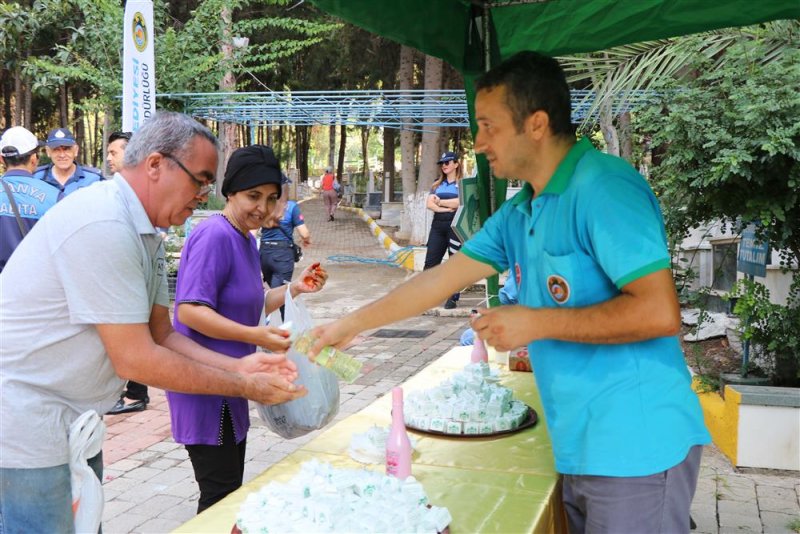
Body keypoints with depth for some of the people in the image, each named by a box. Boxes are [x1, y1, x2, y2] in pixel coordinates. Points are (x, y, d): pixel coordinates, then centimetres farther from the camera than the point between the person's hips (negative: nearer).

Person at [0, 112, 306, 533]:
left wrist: (239, 366, -3)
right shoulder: (103, 226, -24)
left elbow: (161, 335, 11)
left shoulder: (145, 236, 7)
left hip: (72, 419, 9)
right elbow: (135, 359, -23)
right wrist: (244, 386, -15)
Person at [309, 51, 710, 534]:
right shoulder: (520, 213, 11)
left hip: (635, 448, -8)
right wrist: (351, 325, 18)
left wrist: (536, 323, -17)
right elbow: (443, 279, 16)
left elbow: (660, 313, -23)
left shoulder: (604, 188, -17)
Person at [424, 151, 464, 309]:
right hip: (438, 226, 5)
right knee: (431, 261, 4)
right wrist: (447, 208, -12)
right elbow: (429, 203, 4)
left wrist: (440, 202, -4)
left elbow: (461, 201, -16)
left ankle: (453, 297, 6)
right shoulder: (437, 183, 15)